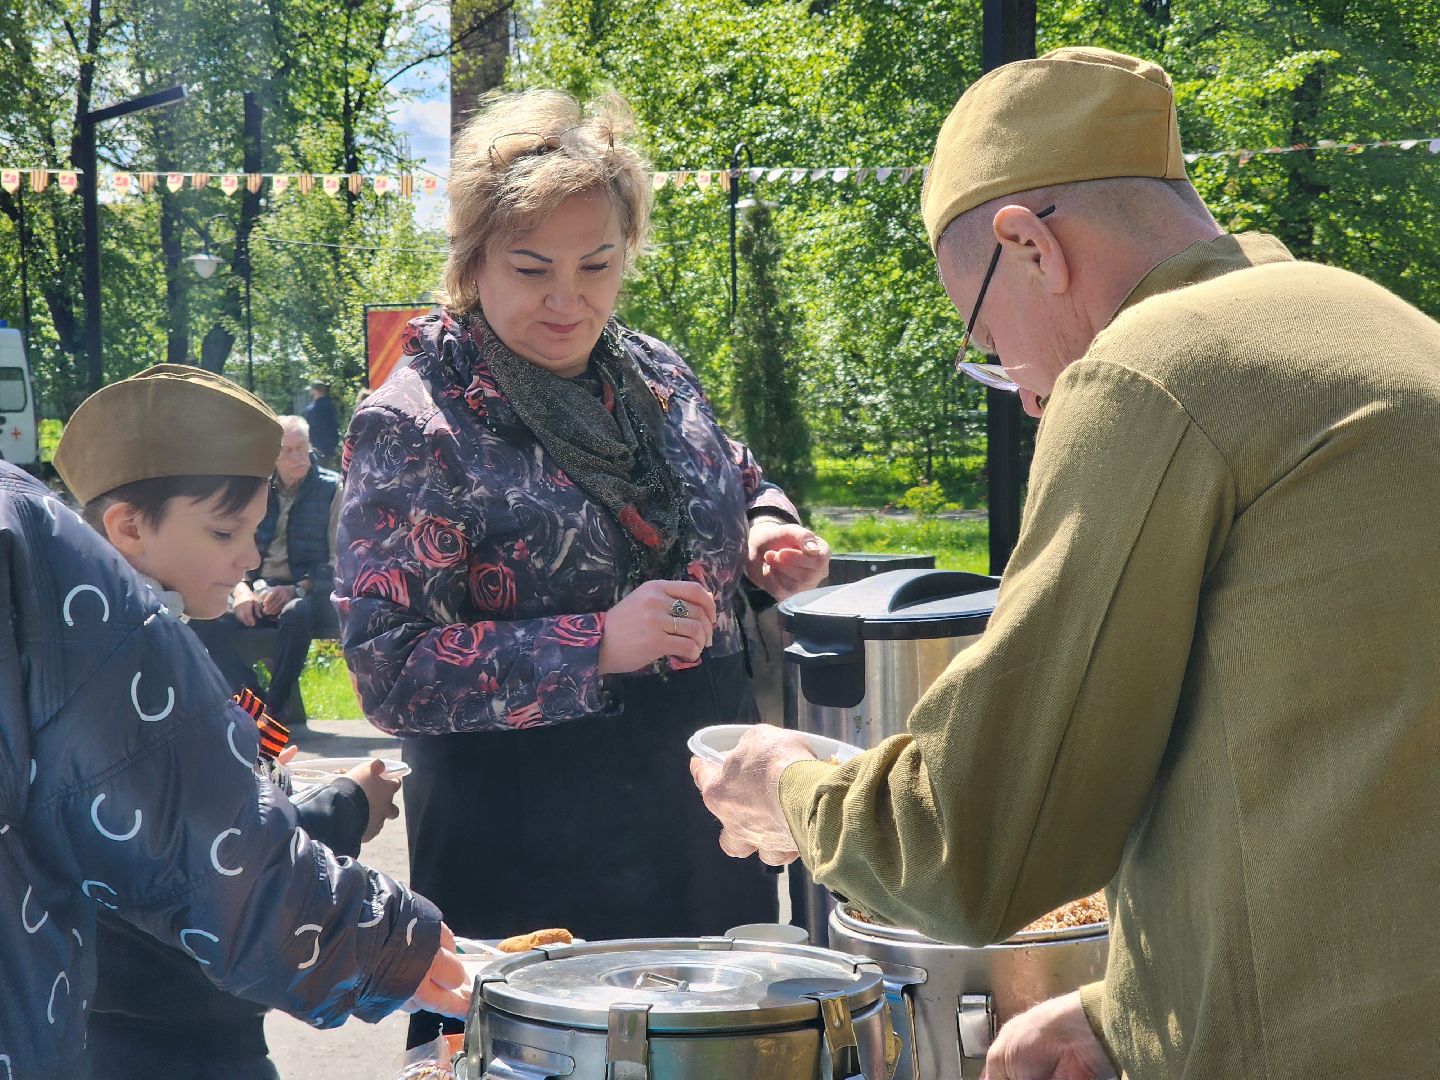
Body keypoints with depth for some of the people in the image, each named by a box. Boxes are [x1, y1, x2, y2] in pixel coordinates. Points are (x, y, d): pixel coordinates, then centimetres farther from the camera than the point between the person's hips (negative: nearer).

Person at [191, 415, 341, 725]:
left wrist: (296, 590, -19)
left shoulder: (330, 490, 0)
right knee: (205, 621, -24)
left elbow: (338, 563, -5)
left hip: (311, 593, -4)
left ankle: (278, 707, -23)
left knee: (295, 615, -40)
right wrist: (241, 589, -6)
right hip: (261, 592, 4)